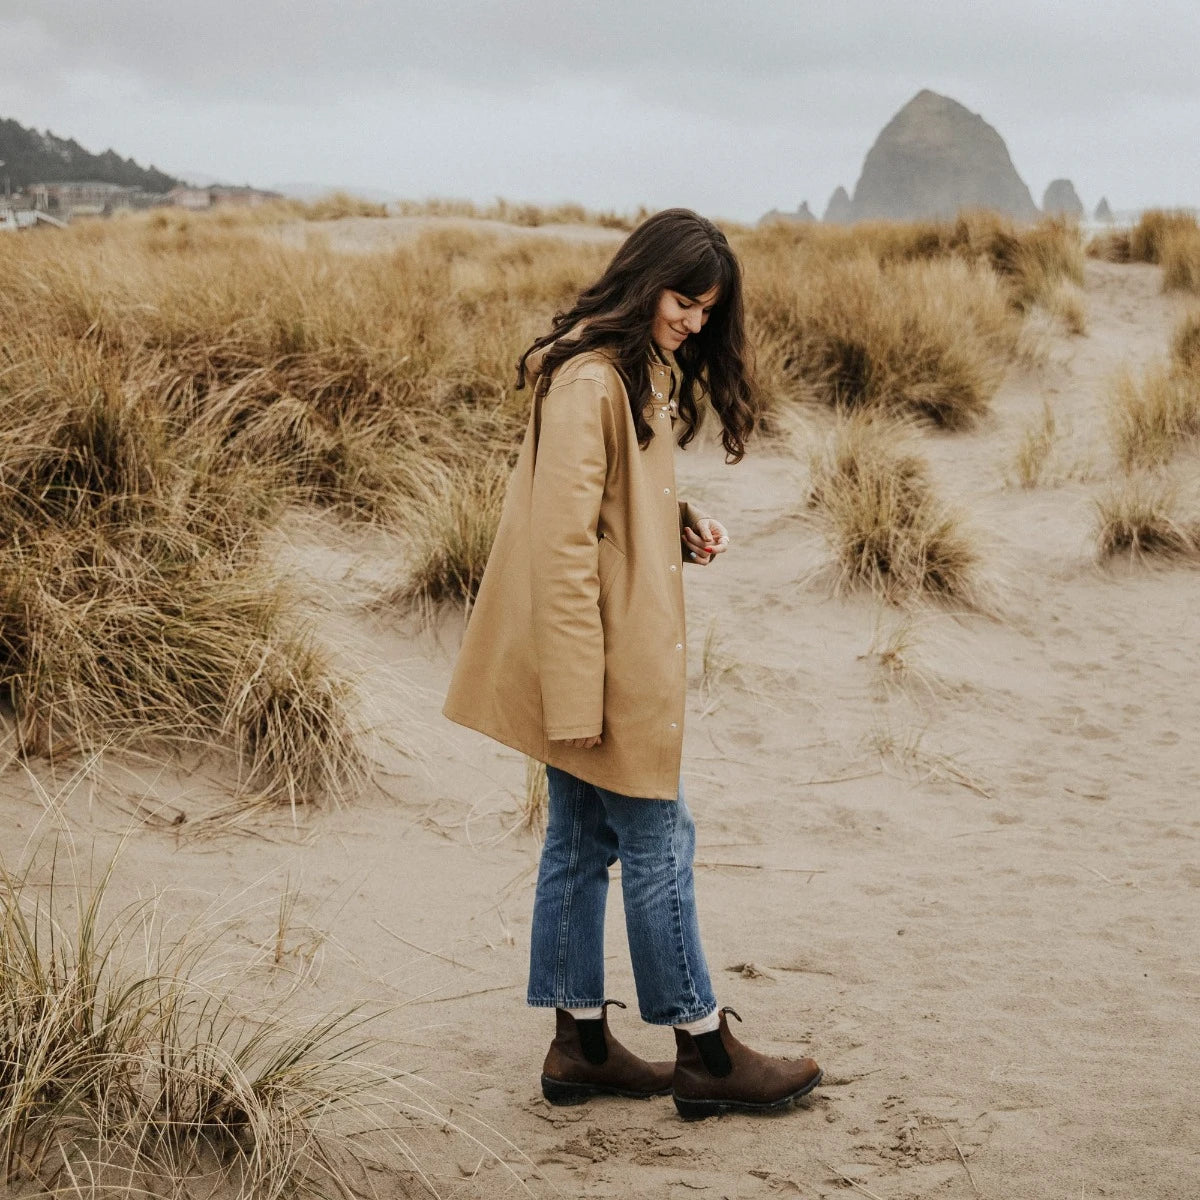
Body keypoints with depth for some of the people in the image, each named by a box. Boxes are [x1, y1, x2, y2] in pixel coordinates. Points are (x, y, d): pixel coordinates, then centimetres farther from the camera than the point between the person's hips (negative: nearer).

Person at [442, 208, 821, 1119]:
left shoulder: (644, 371, 12)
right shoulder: (589, 379, -19)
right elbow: (563, 544, -23)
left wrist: (685, 529, 3)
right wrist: (579, 694, -23)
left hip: (626, 651, 10)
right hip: (599, 659, -10)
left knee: (584, 841, 13)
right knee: (658, 842, 0)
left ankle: (582, 1045, 22)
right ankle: (705, 1052, 12)